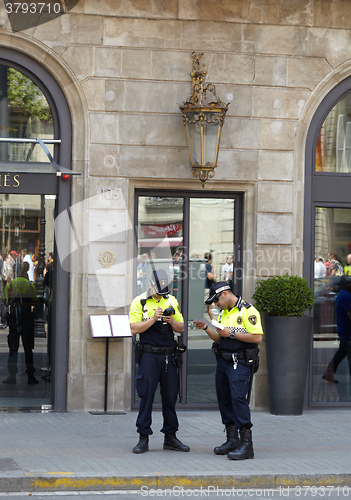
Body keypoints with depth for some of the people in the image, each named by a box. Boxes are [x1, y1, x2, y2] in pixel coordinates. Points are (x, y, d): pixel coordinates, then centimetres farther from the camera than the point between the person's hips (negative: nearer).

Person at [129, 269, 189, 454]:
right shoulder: (139, 302, -2)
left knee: (170, 397, 7)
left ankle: (170, 437, 16)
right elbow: (134, 329, -9)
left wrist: (171, 321, -10)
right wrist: (153, 319, -19)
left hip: (169, 355, 4)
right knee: (146, 396, -3)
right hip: (149, 355, -4)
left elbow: (181, 328, 10)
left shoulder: (171, 301, 10)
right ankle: (143, 439, 3)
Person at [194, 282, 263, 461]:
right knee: (224, 399, 10)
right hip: (223, 361, 9)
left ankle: (246, 445, -16)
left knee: (238, 398, -17)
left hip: (240, 363, -9)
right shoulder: (223, 313, 16)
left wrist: (231, 334, -18)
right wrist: (206, 328, 5)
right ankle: (232, 440, 21)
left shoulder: (247, 311, -11)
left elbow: (257, 338, -18)